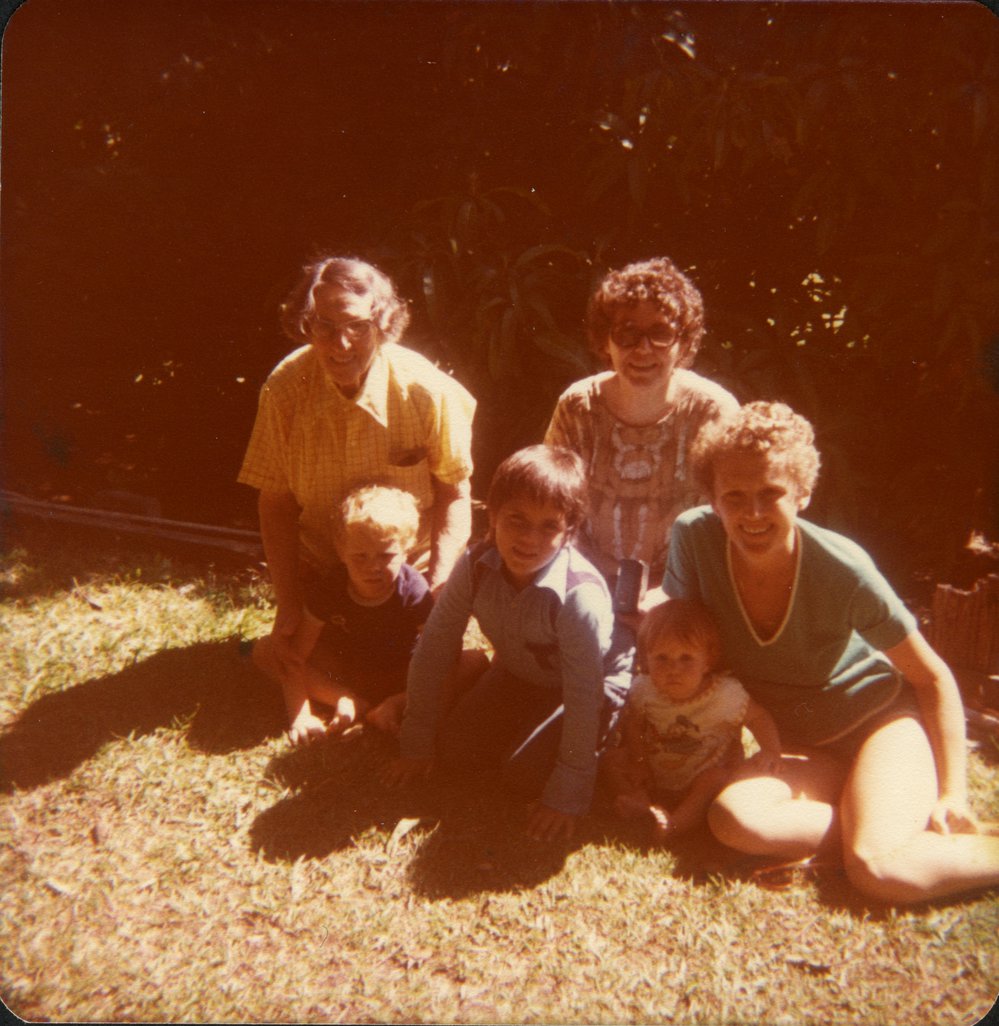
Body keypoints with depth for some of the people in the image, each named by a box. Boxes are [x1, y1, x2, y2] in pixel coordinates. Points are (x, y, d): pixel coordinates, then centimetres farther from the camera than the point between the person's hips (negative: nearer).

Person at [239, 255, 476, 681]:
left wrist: (439, 588, -20)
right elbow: (276, 502, -9)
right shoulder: (283, 390, -17)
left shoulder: (427, 390, -21)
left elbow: (454, 495, -9)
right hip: (319, 571, 1)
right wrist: (287, 607, -12)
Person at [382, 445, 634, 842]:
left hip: (594, 686, -5)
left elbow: (583, 695, -30)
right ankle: (528, 726, 18)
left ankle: (602, 738, 8)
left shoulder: (581, 594, -37)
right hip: (517, 672, 5)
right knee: (455, 752, -7)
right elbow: (432, 649, -14)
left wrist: (566, 797, -26)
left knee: (526, 776, -19)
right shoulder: (476, 565, -23)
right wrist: (416, 745, -9)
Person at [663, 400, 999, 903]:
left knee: (881, 871, -28)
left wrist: (952, 793, -12)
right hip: (799, 749, 3)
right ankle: (864, 810, -6)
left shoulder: (842, 569, -24)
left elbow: (933, 678, -8)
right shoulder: (693, 536, -19)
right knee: (733, 819, -28)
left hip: (882, 718, -3)